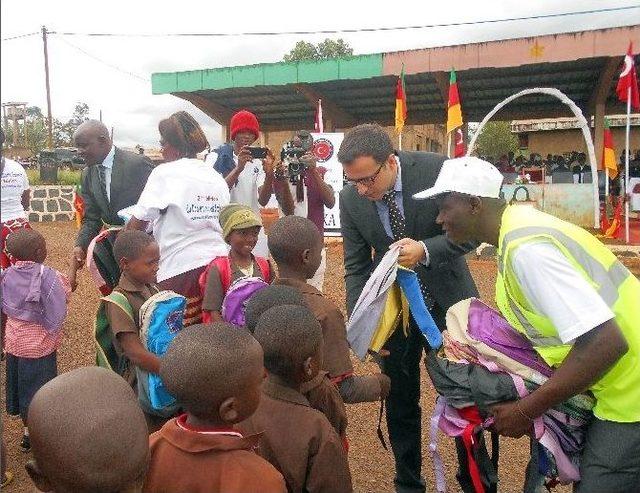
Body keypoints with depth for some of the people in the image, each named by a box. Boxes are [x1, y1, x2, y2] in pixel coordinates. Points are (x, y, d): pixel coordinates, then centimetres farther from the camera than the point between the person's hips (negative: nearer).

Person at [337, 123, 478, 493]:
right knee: (400, 400, 12)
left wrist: (425, 250, -30)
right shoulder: (350, 199, -11)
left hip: (446, 298, -2)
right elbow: (356, 267, -5)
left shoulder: (437, 170, -19)